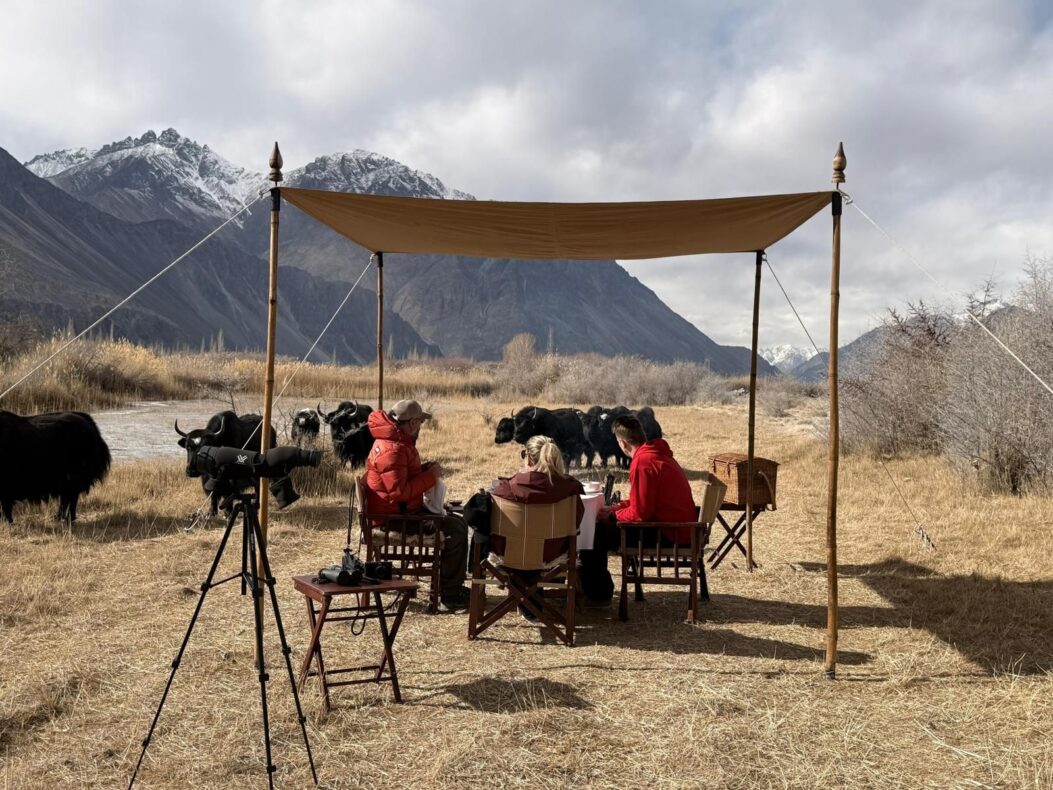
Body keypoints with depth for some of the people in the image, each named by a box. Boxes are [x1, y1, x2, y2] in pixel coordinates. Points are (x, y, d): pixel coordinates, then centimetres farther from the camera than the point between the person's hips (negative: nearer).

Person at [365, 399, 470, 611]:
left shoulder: (398, 442, 12)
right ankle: (449, 595, -9)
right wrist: (430, 476, -19)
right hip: (396, 516, -11)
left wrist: (426, 469, 6)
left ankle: (452, 585, 21)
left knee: (454, 521, 16)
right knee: (456, 529, -17)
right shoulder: (392, 450, -22)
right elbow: (399, 491, -28)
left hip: (402, 510, 11)